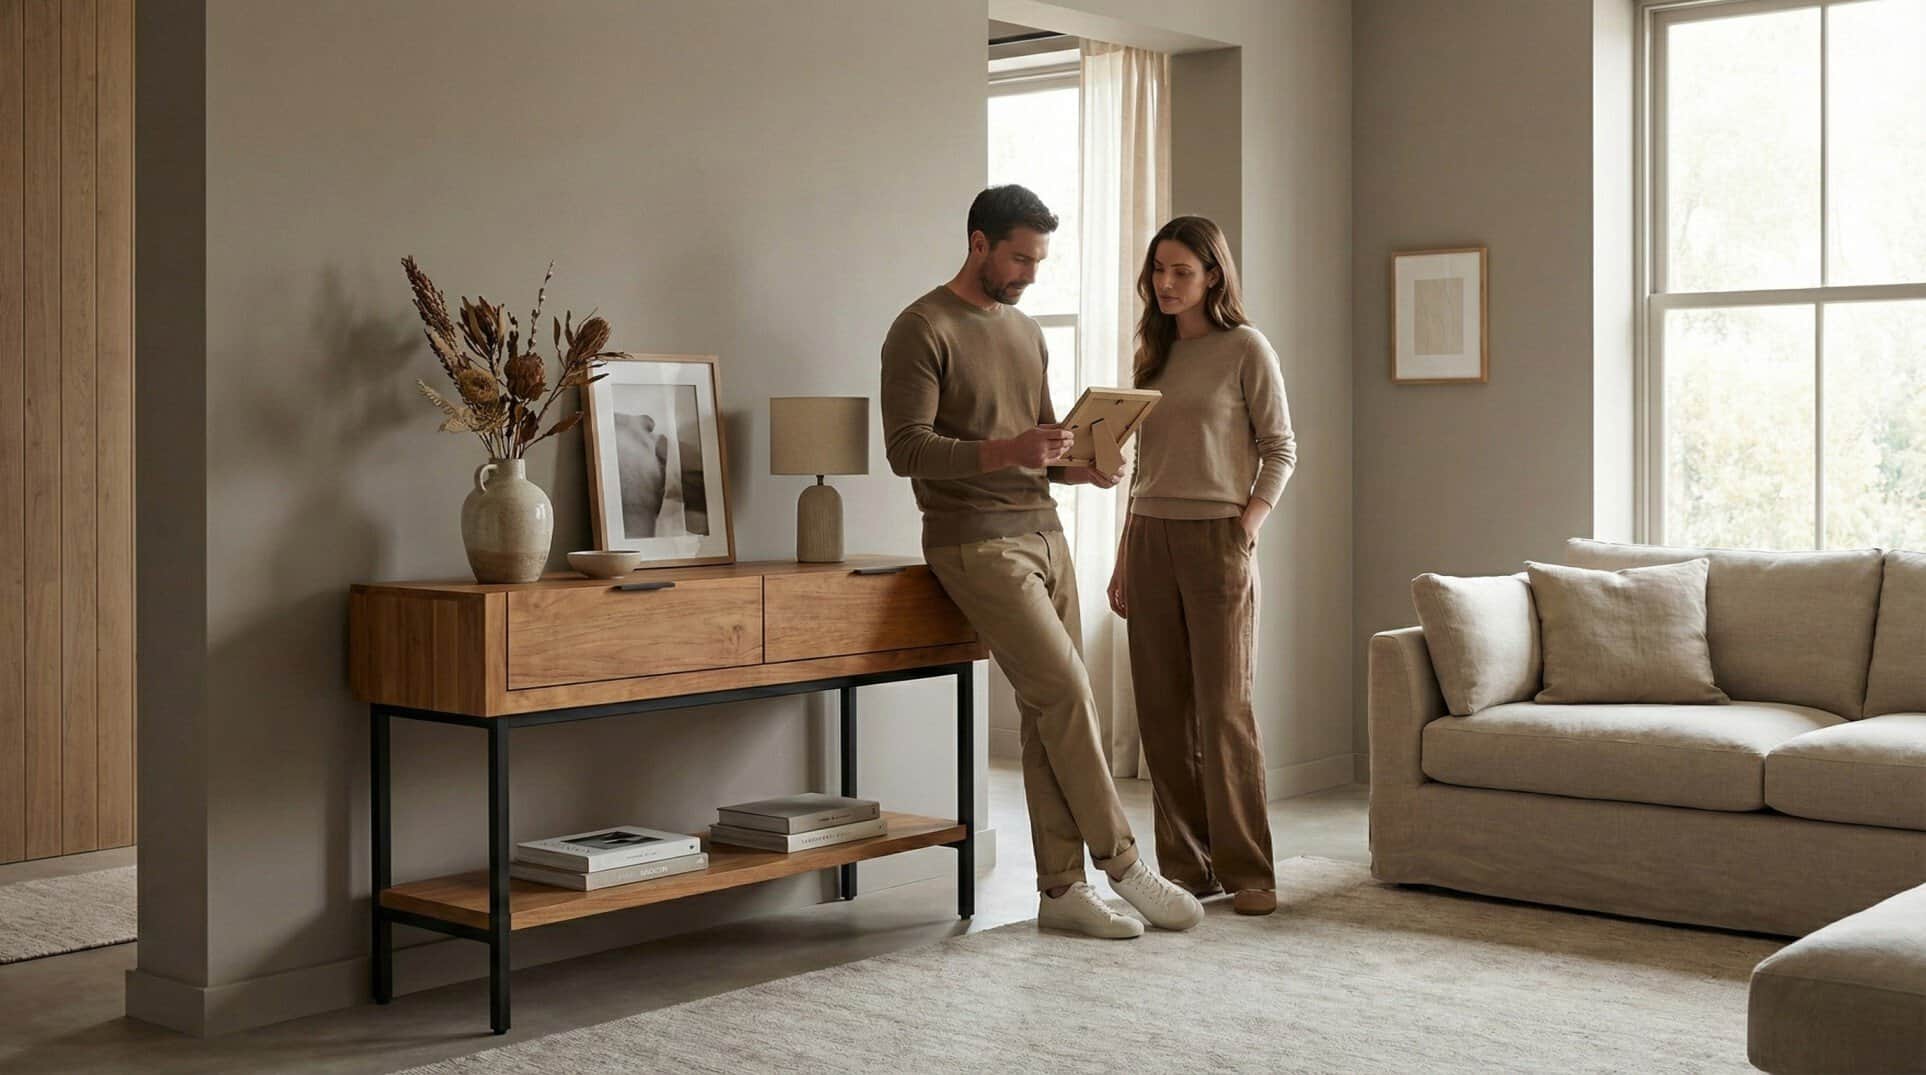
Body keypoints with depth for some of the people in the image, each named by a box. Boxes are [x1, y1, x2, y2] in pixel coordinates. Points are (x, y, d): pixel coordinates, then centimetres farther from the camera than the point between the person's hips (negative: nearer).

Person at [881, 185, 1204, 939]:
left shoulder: (1026, 333, 18)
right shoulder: (922, 330, -7)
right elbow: (906, 449, -15)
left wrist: (1085, 469, 2)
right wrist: (1005, 452, -26)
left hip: (1042, 534, 8)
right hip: (975, 544, -8)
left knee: (1052, 710, 3)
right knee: (1065, 692, -14)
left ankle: (1060, 888, 8)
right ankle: (1121, 863, -2)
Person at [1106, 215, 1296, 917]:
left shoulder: (1245, 348, -1)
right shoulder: (1154, 354, 16)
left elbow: (1280, 451, -1)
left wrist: (1247, 531, -12)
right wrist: (1124, 561, 13)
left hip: (1216, 538, -6)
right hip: (1150, 539, 6)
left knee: (1223, 709, -7)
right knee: (1162, 713, 4)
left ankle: (1248, 873, 1)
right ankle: (1186, 866, 12)